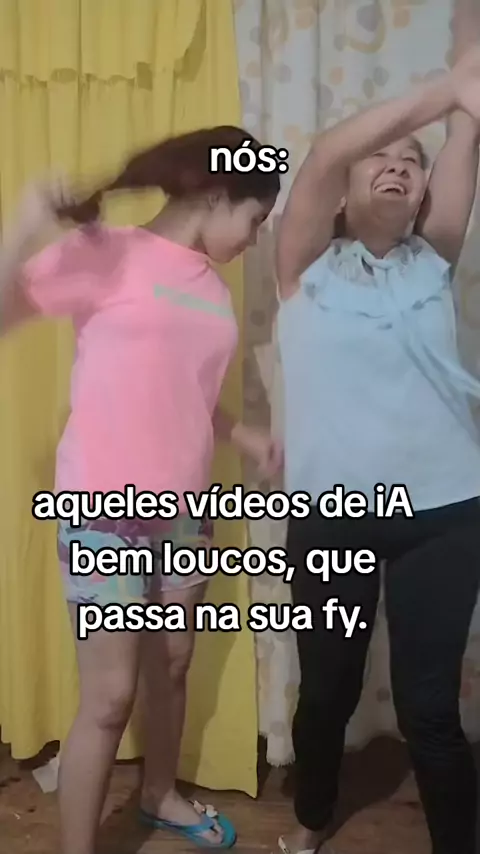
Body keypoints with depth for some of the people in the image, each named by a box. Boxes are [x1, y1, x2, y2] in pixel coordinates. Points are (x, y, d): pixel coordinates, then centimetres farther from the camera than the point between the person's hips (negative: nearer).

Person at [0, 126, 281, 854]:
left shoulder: (211, 287, 10)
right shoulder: (107, 254, -8)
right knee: (110, 697, 0)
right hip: (105, 509, -6)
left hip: (184, 509, 7)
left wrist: (246, 436, 6)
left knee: (172, 666, 19)